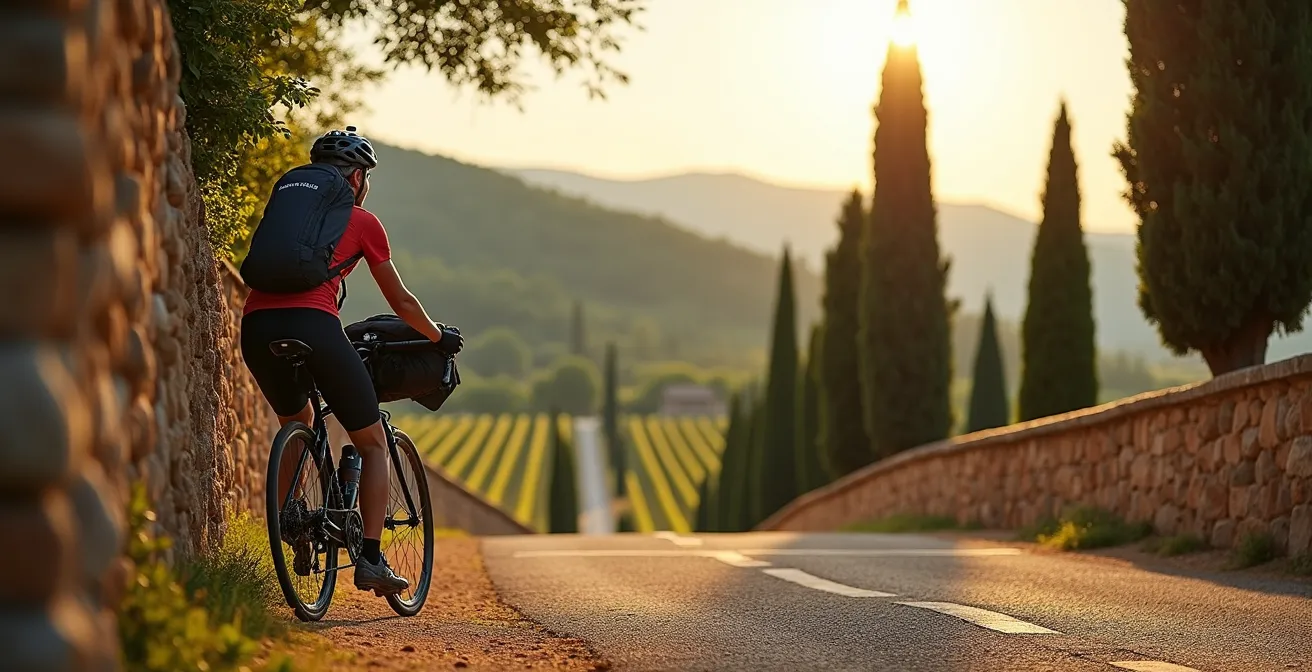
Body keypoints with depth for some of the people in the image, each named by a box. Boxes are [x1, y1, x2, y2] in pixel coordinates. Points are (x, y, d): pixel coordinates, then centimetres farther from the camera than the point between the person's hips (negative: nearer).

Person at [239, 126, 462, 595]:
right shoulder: (362, 221, 14)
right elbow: (401, 302, 21)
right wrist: (439, 336, 39)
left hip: (256, 325, 5)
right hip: (312, 324, -5)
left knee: (298, 424, 34)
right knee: (374, 444, 11)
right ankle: (371, 560, 5)